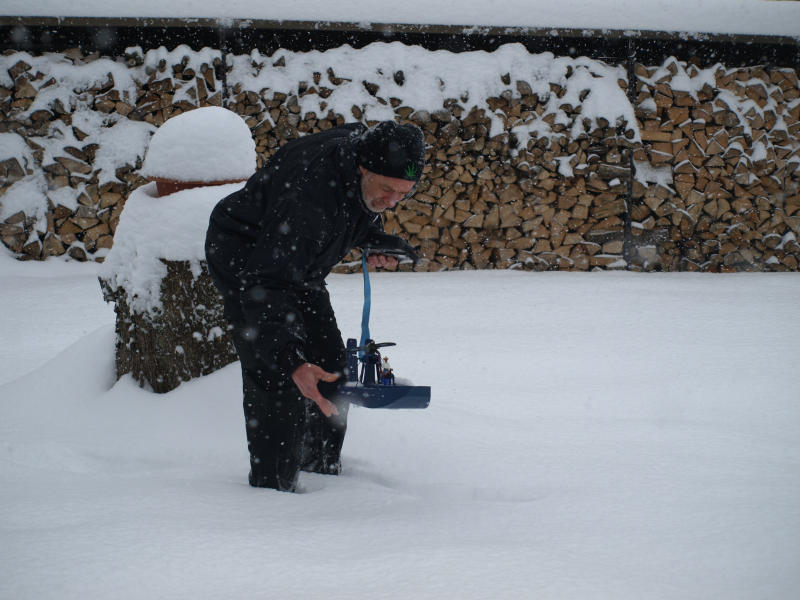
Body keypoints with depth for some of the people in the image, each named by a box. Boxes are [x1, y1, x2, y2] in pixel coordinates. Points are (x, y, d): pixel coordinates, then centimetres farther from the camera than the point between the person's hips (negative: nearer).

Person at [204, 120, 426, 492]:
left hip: (295, 261, 8)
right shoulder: (309, 193, -42)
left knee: (331, 363, 10)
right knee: (275, 374, -17)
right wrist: (291, 360, -56)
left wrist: (374, 240, -6)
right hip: (244, 259, -8)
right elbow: (264, 284, -46)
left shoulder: (368, 146, -18)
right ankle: (272, 488, -11)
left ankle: (322, 468, 24)